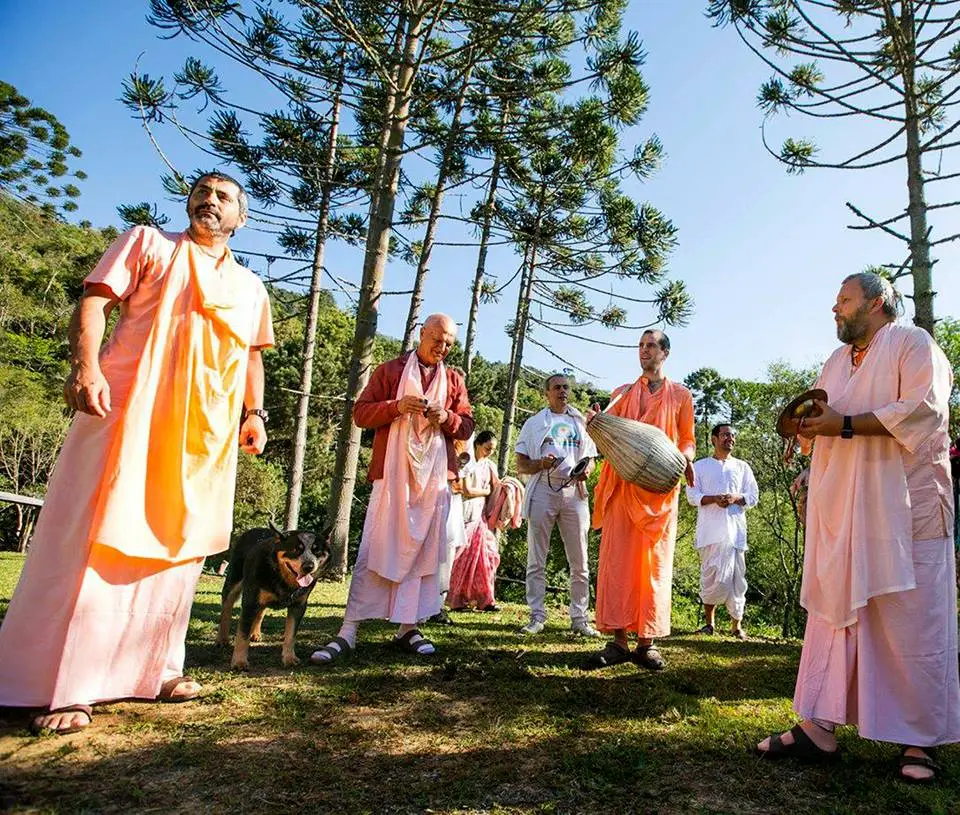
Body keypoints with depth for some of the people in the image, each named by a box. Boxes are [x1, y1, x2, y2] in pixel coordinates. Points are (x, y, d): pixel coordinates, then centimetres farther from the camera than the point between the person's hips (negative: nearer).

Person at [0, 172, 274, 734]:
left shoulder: (250, 287, 22)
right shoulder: (148, 243, 11)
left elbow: (251, 355, 24)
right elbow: (94, 301, 0)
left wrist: (255, 412, 8)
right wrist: (85, 364, -17)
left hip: (207, 430, 5)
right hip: (129, 410, -4)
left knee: (180, 545, 7)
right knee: (97, 540, -6)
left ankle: (152, 668, 18)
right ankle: (62, 684, 1)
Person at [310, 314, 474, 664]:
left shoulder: (454, 380, 15)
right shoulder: (389, 371, 8)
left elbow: (467, 426, 14)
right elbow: (360, 412, 3)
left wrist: (447, 418, -8)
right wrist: (396, 406, -14)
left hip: (435, 476, 3)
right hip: (392, 472, -3)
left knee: (423, 550, 5)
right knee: (375, 548, -6)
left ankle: (408, 627, 15)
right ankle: (348, 632, -3)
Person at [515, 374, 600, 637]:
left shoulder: (581, 423, 20)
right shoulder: (534, 423, 12)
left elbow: (590, 458, 21)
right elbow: (521, 466, 7)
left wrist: (587, 470, -3)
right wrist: (541, 463, -15)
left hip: (573, 492, 2)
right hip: (542, 490, -2)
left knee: (579, 561, 2)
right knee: (536, 560, -1)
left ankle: (579, 618, 9)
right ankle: (537, 616, 5)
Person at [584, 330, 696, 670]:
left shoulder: (680, 395, 13)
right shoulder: (622, 393, 18)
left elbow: (688, 439, 11)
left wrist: (686, 458, -11)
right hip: (623, 485, 2)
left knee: (655, 562, -1)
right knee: (617, 558, -4)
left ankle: (646, 642, 4)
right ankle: (618, 639, 0)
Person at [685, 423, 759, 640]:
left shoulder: (742, 467, 18)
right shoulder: (700, 466, 12)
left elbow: (753, 496, 10)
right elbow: (692, 496, 3)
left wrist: (736, 497, -10)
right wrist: (714, 499, -15)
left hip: (735, 530, 1)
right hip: (709, 530, -1)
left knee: (736, 576, -1)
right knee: (710, 576, -1)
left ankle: (737, 625, 7)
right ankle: (710, 622, 9)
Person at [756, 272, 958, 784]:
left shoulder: (913, 344, 0)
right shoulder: (836, 362, 21)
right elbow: (823, 426, 23)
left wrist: (844, 424, -17)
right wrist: (807, 424, 0)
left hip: (903, 508, -6)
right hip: (841, 511, 6)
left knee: (911, 621, -2)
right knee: (832, 613, 4)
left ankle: (919, 740, 11)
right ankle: (819, 728, 8)